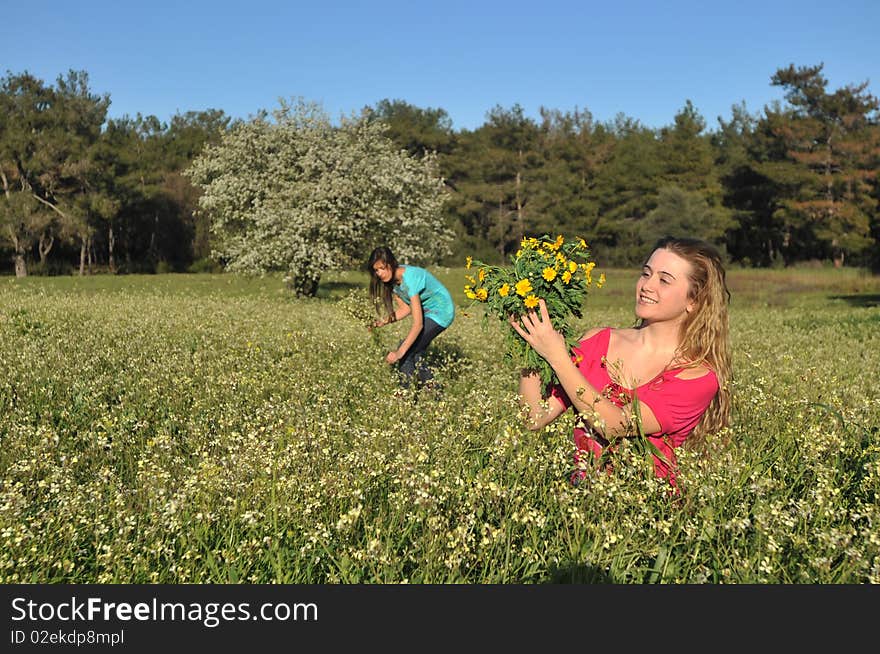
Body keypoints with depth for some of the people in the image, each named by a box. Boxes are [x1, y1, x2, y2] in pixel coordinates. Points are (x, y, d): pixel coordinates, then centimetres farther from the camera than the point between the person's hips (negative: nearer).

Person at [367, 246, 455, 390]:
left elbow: (418, 323, -37)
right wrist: (384, 322, -17)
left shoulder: (410, 279, -32)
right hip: (427, 312, 9)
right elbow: (405, 308, -1)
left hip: (441, 312, -9)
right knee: (415, 352, 10)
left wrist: (399, 352, -41)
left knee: (407, 352, -15)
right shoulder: (392, 278, -7)